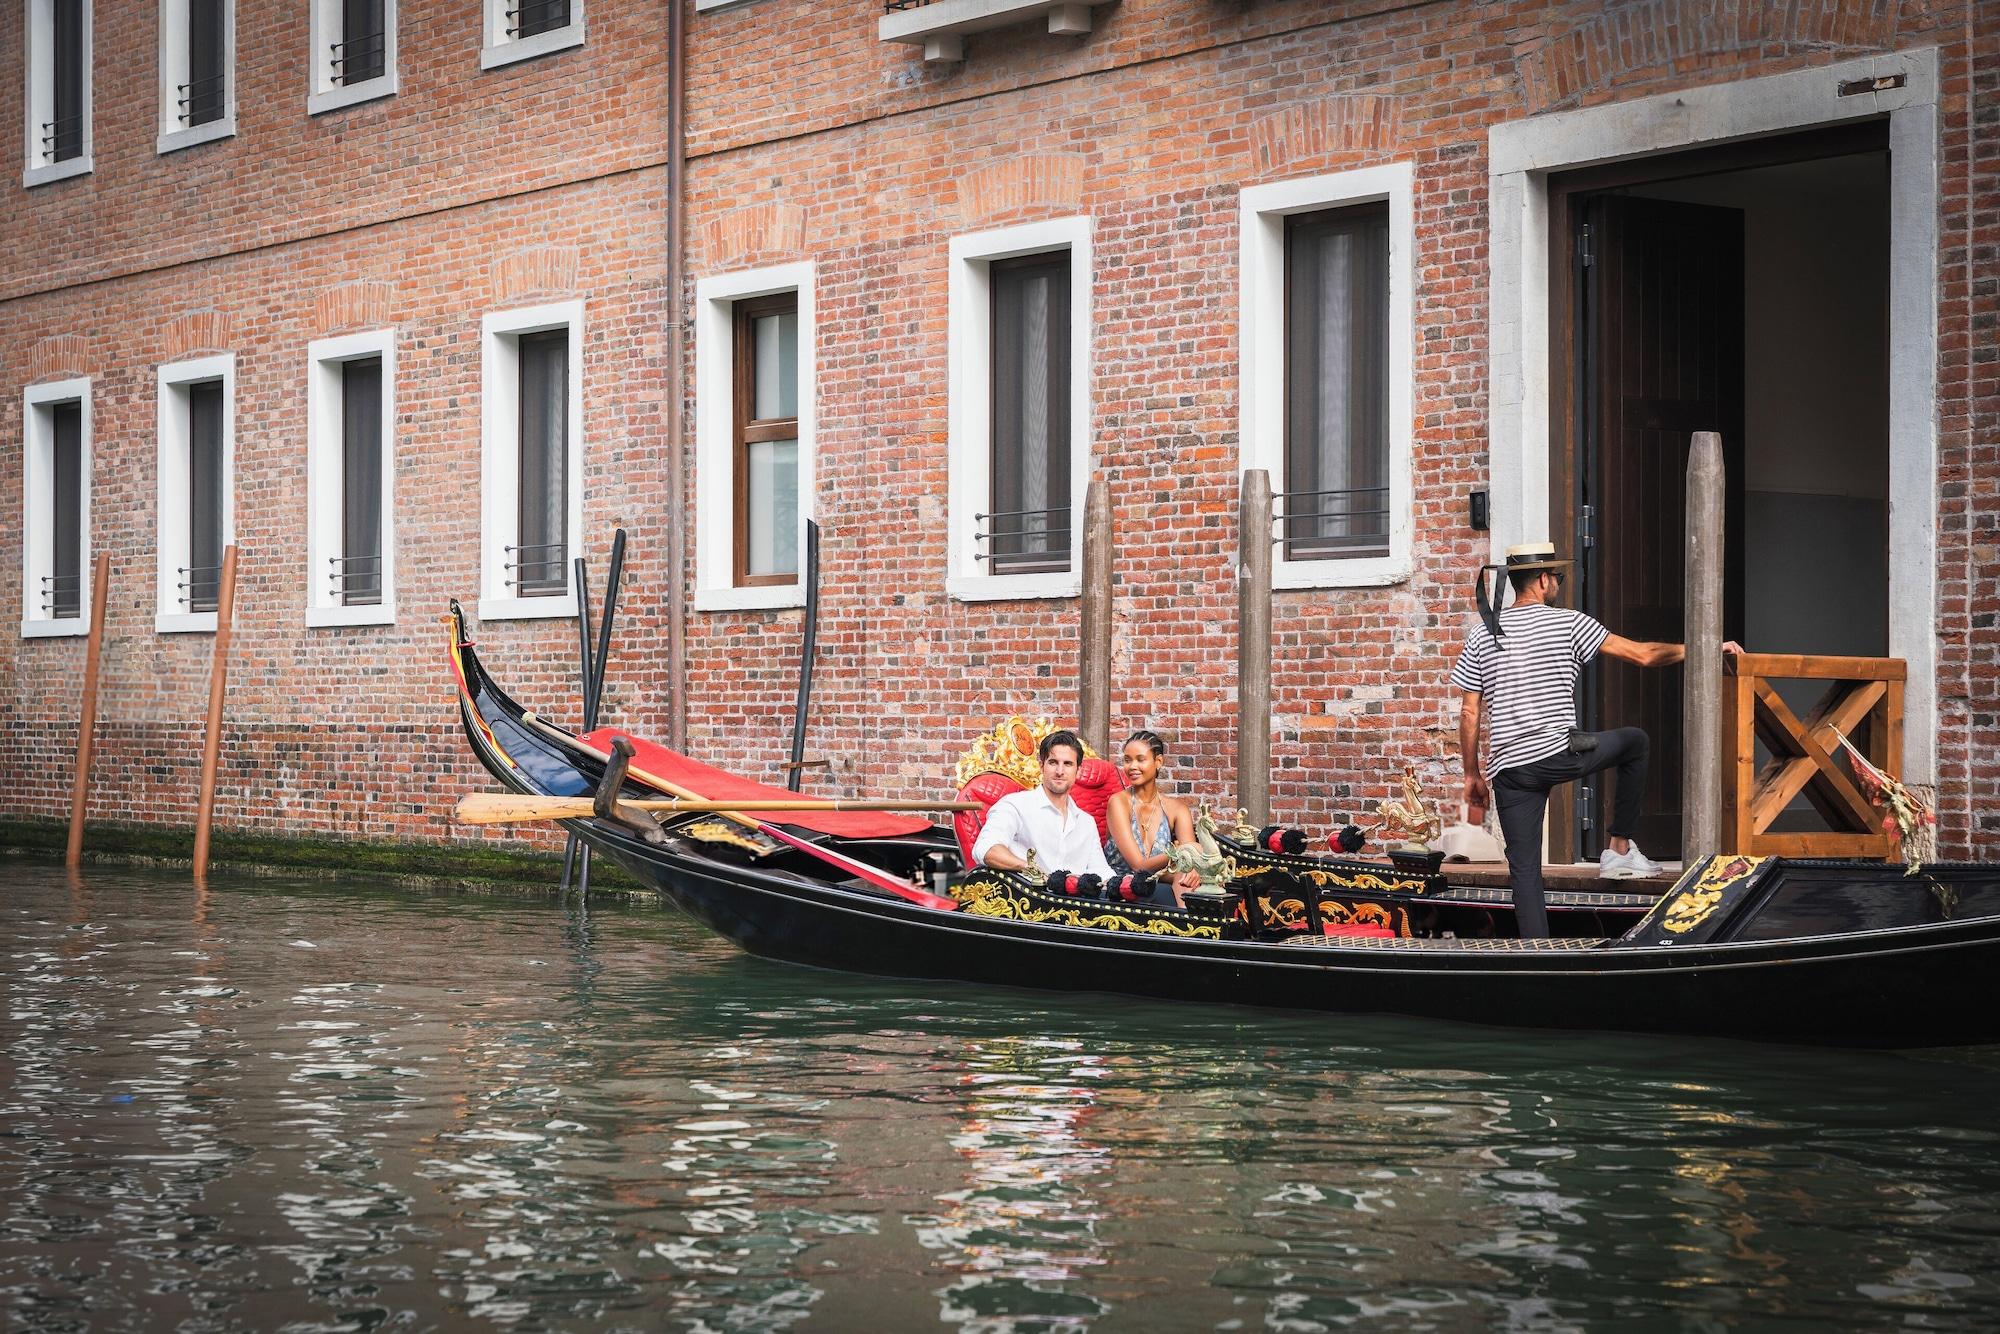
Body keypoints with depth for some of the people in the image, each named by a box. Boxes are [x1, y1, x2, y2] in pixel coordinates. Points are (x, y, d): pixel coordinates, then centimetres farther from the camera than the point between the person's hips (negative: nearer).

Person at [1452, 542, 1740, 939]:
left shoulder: (1481, 635, 8)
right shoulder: (1567, 623, -1)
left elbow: (1469, 713, 7)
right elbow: (1642, 654, 0)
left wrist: (1472, 774, 15)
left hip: (1508, 769, 3)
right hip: (1559, 754, -3)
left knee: (1524, 871, 7)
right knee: (1635, 742, 25)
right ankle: (1620, 849, 24)